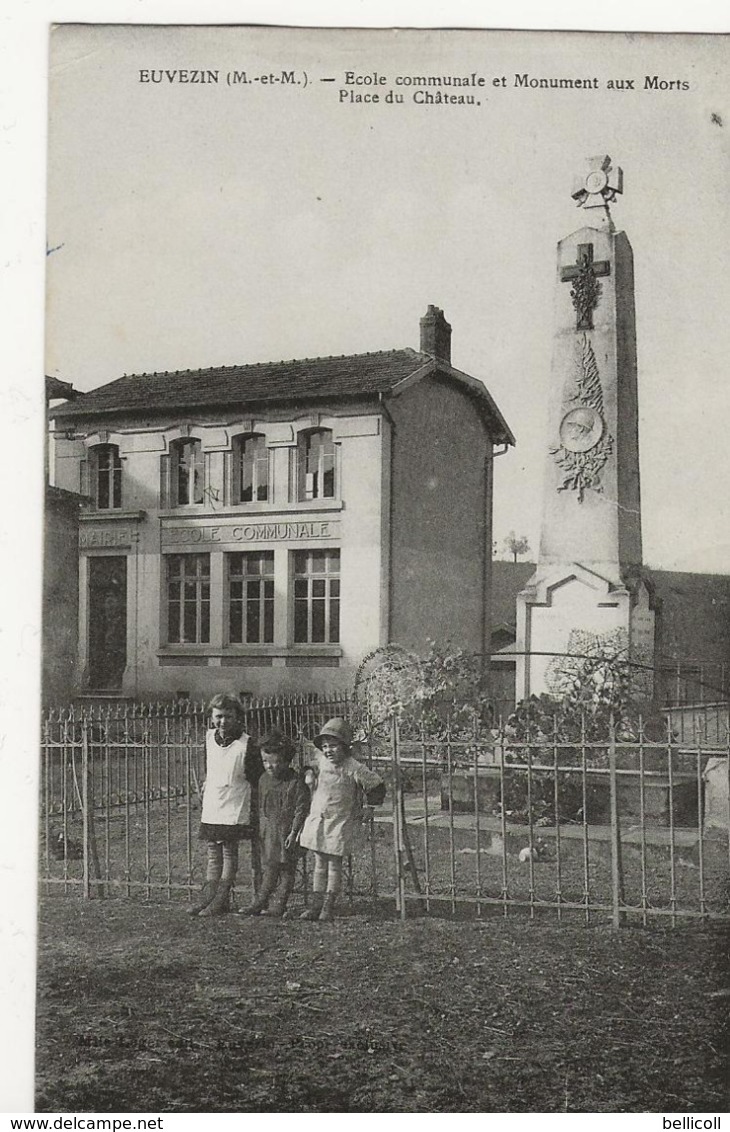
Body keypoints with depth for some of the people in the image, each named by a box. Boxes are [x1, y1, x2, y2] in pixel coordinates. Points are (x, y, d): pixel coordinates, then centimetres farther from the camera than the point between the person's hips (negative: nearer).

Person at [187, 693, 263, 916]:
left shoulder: (246, 744, -13)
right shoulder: (210, 738, 4)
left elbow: (258, 781, -8)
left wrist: (253, 813, -8)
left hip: (234, 811, -5)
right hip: (211, 808, 5)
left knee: (229, 852, 2)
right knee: (213, 853, 11)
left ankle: (222, 898, 9)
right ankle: (209, 894, 17)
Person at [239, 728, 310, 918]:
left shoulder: (296, 782, -12)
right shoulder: (263, 780, 5)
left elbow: (301, 809, -11)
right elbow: (259, 806, 13)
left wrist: (294, 832, -14)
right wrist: (259, 829, 11)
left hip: (286, 831, -4)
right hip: (267, 830, 4)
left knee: (286, 869, 4)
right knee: (269, 868, 10)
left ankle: (279, 904, 12)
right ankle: (260, 903, 15)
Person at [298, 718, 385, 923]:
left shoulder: (354, 769, -14)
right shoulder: (320, 761, 1)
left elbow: (376, 786, -6)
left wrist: (368, 802, -1)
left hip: (340, 823, -5)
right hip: (317, 820, 5)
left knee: (334, 864, 0)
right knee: (319, 864, 9)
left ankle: (328, 907, 6)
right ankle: (316, 905, 12)